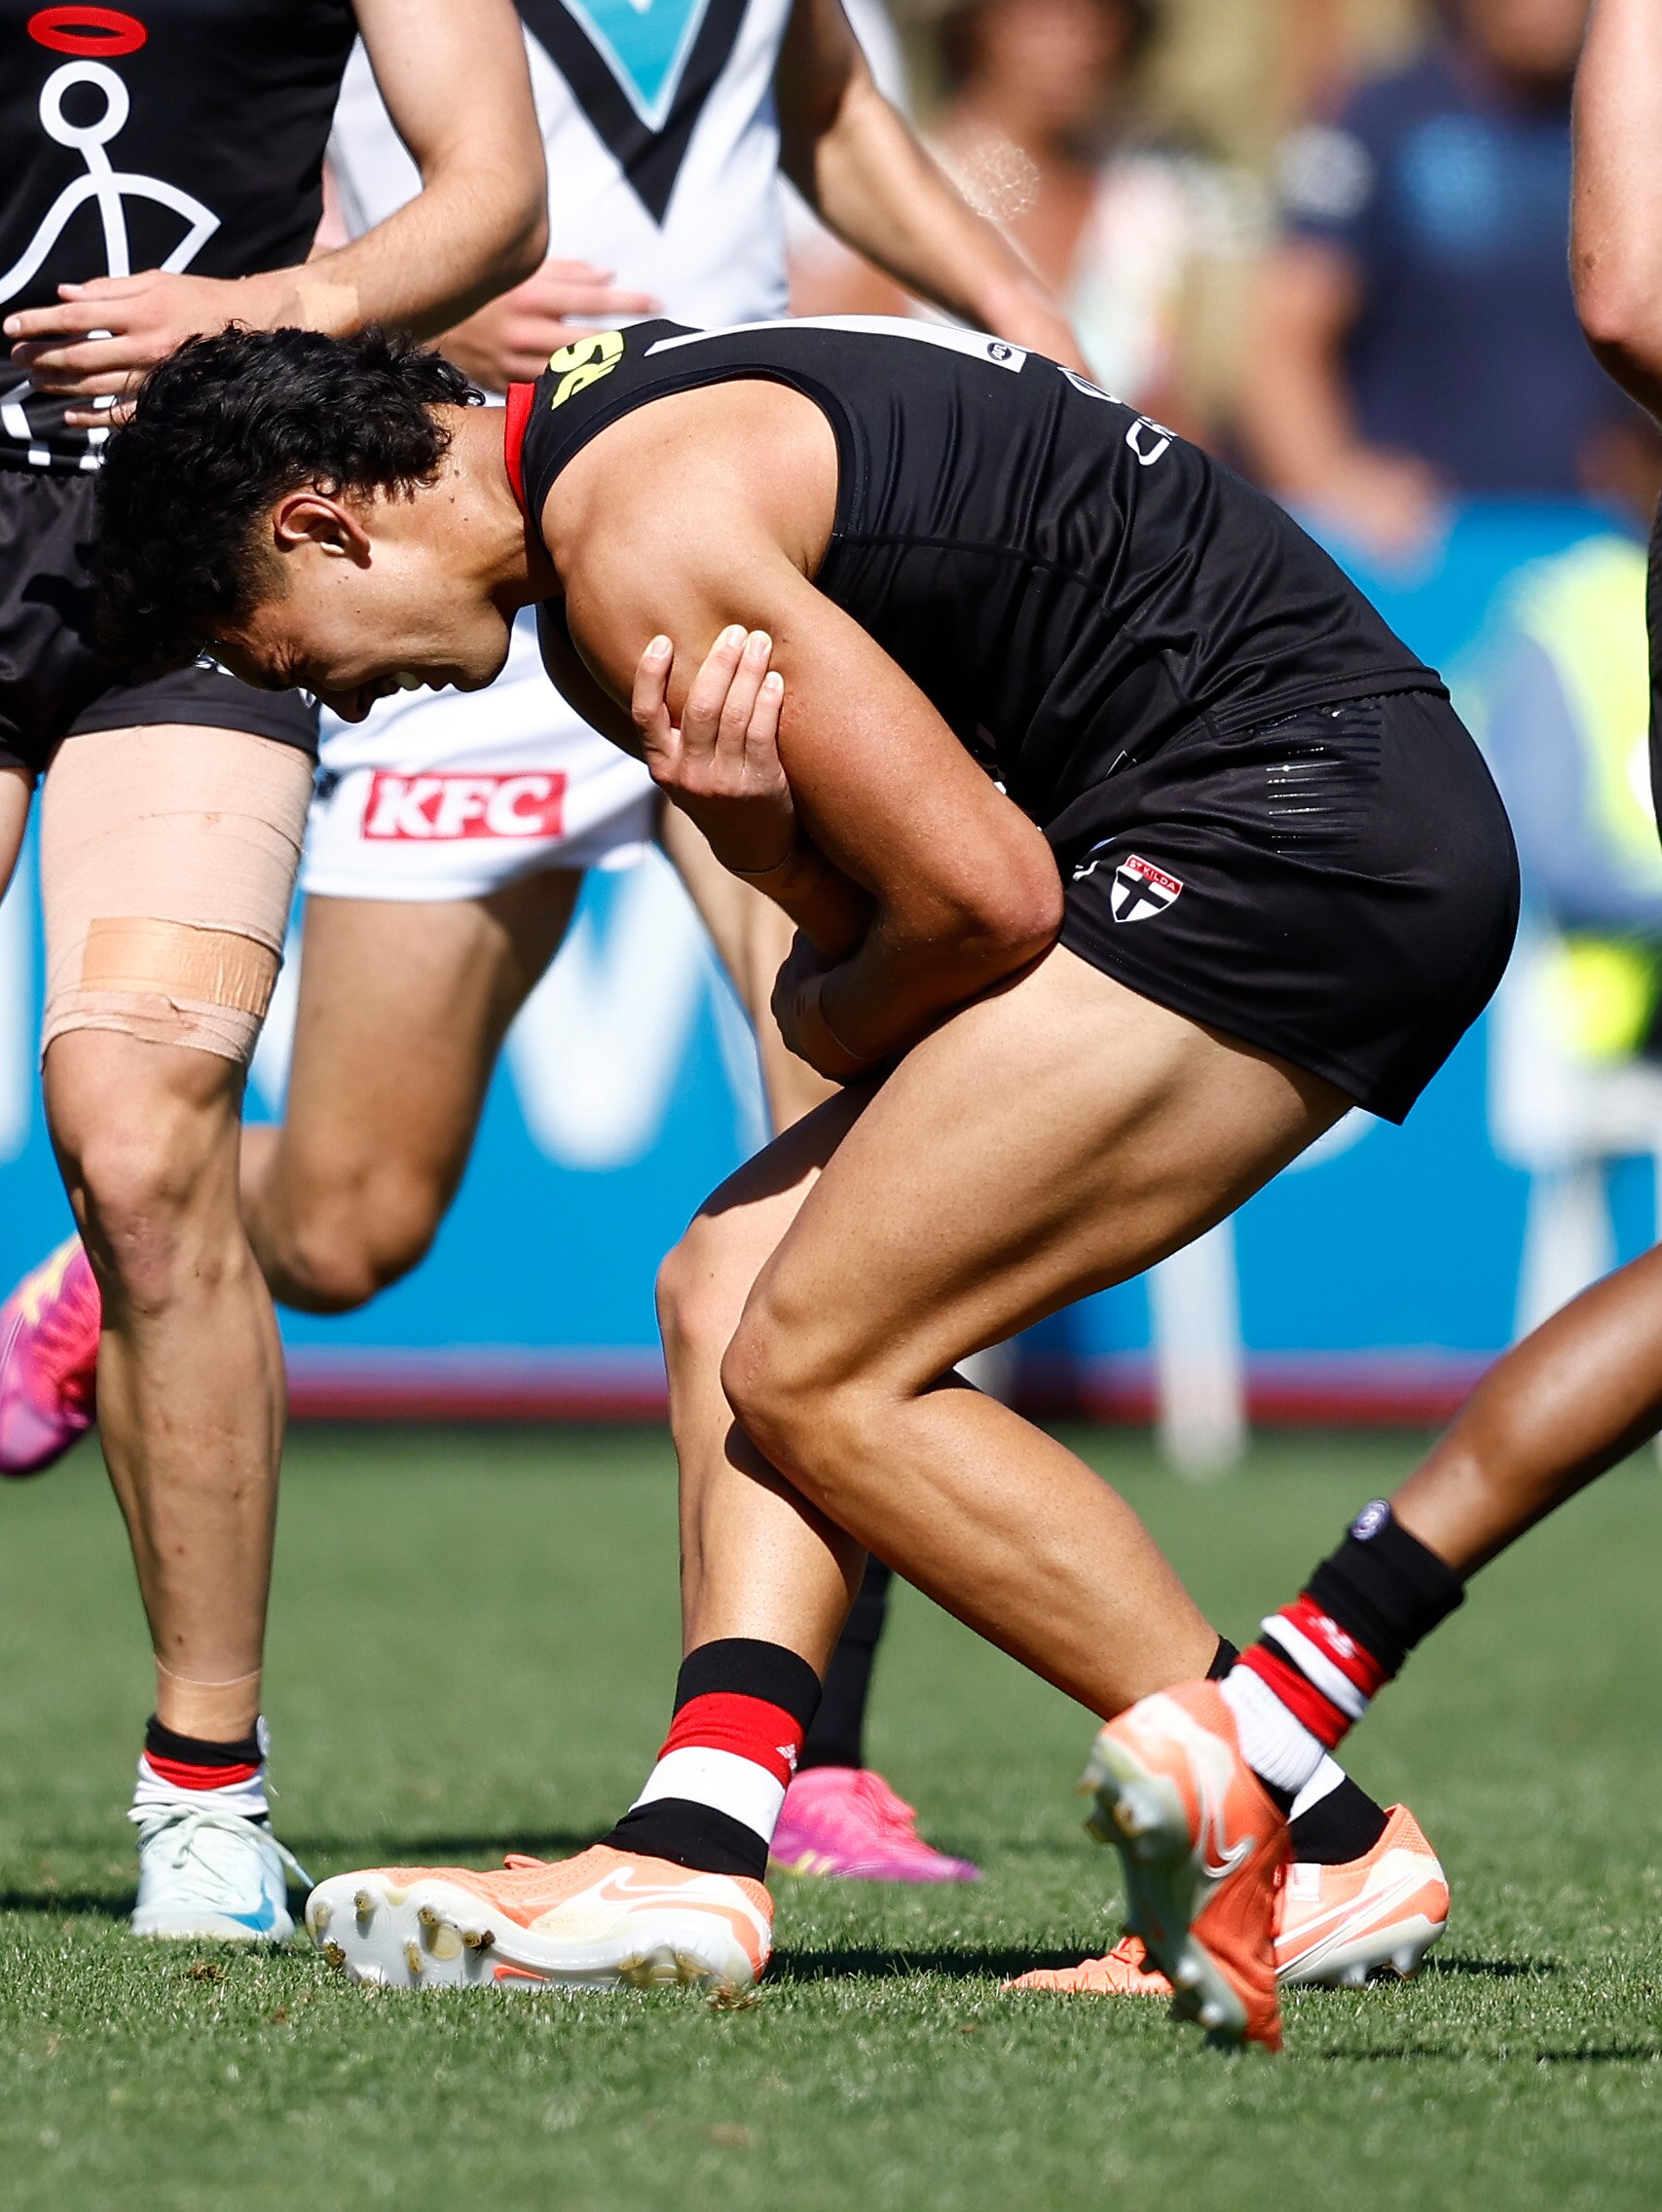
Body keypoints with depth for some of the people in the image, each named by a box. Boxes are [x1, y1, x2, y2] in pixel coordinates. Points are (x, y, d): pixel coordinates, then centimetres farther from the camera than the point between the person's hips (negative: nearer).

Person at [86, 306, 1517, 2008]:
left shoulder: (639, 535, -14)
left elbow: (982, 896, -16)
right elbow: (863, 919, 12)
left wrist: (830, 1016, 5)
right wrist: (756, 825, -10)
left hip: (1297, 827, -10)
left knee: (813, 1370, -9)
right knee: (737, 1277, 7)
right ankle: (696, 1849, -5)